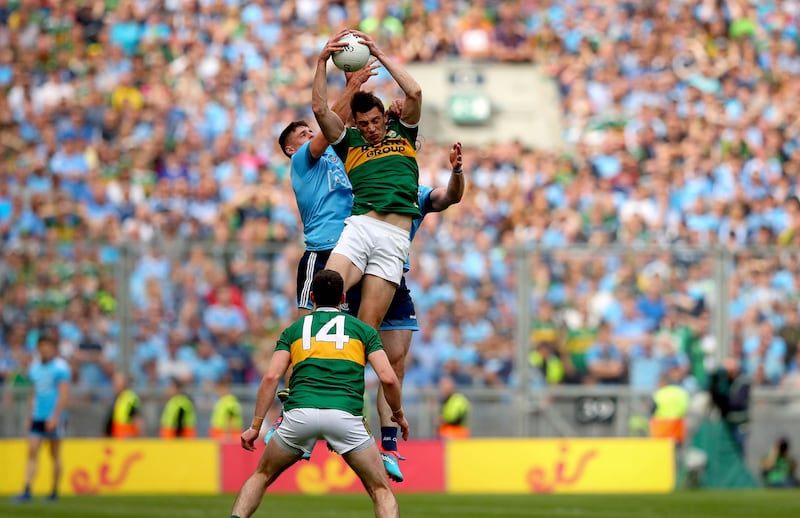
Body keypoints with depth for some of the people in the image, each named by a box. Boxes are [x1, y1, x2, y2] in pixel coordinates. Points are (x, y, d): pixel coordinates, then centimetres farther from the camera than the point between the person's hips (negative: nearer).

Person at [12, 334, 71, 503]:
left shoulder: (60, 367, -7)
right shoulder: (35, 367, 13)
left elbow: (64, 394, -12)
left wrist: (55, 416, -19)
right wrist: (31, 414, 14)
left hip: (53, 418, -5)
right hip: (37, 417, 5)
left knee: (55, 455, 4)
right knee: (32, 452, -6)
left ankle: (55, 492, 11)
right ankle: (27, 491, -13)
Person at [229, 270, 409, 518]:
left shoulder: (293, 330, 22)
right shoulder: (363, 329, 20)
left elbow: (271, 377, 9)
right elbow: (388, 378, 9)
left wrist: (255, 425, 12)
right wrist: (399, 414, 26)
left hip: (300, 413, 1)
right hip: (345, 413, -1)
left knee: (262, 477, 23)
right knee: (381, 491, 10)